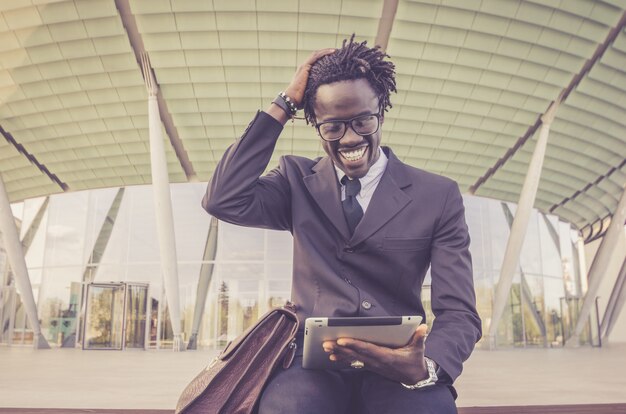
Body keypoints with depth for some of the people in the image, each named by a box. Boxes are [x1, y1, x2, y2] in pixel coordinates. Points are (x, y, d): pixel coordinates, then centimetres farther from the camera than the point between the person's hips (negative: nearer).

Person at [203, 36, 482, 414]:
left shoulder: (439, 196, 3)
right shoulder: (298, 181, 8)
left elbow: (460, 314, -1)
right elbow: (224, 201, -10)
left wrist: (425, 367, -26)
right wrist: (284, 104, -6)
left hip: (397, 366, -1)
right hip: (313, 362, 1)